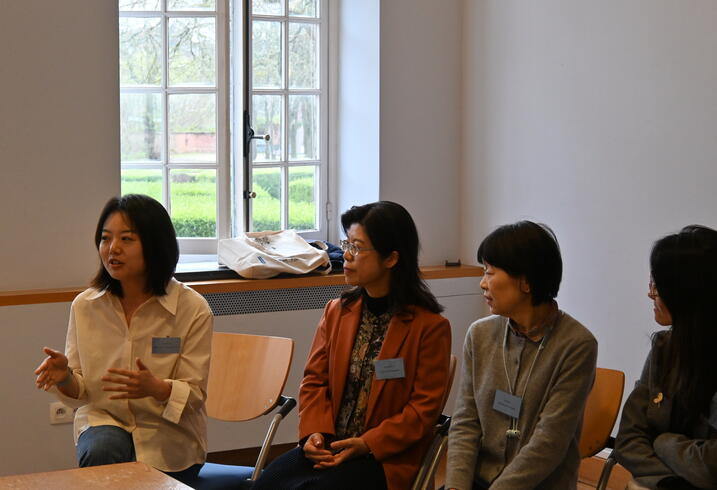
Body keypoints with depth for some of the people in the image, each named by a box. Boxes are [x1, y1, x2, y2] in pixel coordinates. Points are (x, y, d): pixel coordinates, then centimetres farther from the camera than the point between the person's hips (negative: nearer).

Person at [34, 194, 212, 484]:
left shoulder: (192, 309, -10)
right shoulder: (84, 306, 0)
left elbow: (194, 395, -9)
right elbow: (80, 393, 4)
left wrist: (156, 388, -30)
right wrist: (65, 378, -19)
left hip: (168, 438, -1)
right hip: (104, 420, 1)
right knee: (100, 452, -30)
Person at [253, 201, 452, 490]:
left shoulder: (430, 326, -5)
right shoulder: (336, 312, 13)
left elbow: (424, 407, -7)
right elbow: (315, 380, 12)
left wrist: (367, 444, -16)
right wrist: (314, 433, -7)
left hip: (386, 456, -5)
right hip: (328, 447, 5)